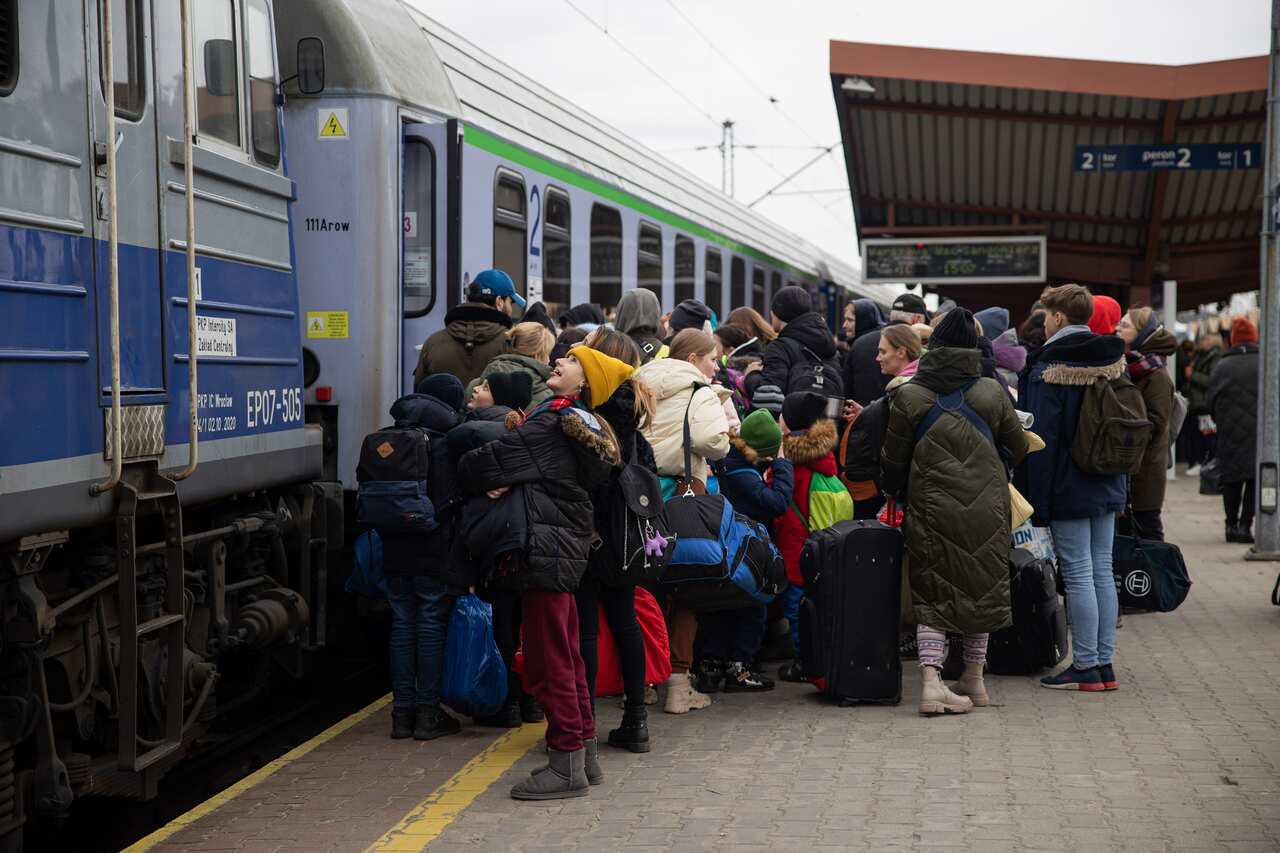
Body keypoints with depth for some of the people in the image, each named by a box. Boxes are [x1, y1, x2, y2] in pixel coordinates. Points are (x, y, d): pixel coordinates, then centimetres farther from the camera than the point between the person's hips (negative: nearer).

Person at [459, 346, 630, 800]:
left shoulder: (552, 423, -15)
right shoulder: (585, 426, 15)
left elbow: (488, 462, -14)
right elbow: (524, 458, 15)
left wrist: (469, 472, 9)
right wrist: (502, 482, -6)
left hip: (547, 549, -10)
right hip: (567, 547, 10)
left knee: (548, 664, -4)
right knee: (566, 658, 16)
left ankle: (567, 766, 1)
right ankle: (585, 753, 25)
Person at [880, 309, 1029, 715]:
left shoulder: (908, 396, -4)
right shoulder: (992, 392, 0)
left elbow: (893, 461, 1)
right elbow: (1018, 449, 9)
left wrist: (893, 492, 20)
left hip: (931, 508, -1)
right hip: (986, 506, 1)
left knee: (932, 591, 3)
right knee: (980, 586, 15)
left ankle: (931, 680, -10)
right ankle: (974, 677, 24)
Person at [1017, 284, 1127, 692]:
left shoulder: (1049, 367, -13)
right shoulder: (1114, 361, 10)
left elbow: (1039, 436, -15)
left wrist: (1035, 496, -12)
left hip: (1069, 487, -7)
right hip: (1108, 486, 7)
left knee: (1078, 574, -3)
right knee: (1102, 571, 10)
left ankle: (1085, 666, 1)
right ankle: (1104, 663, 14)